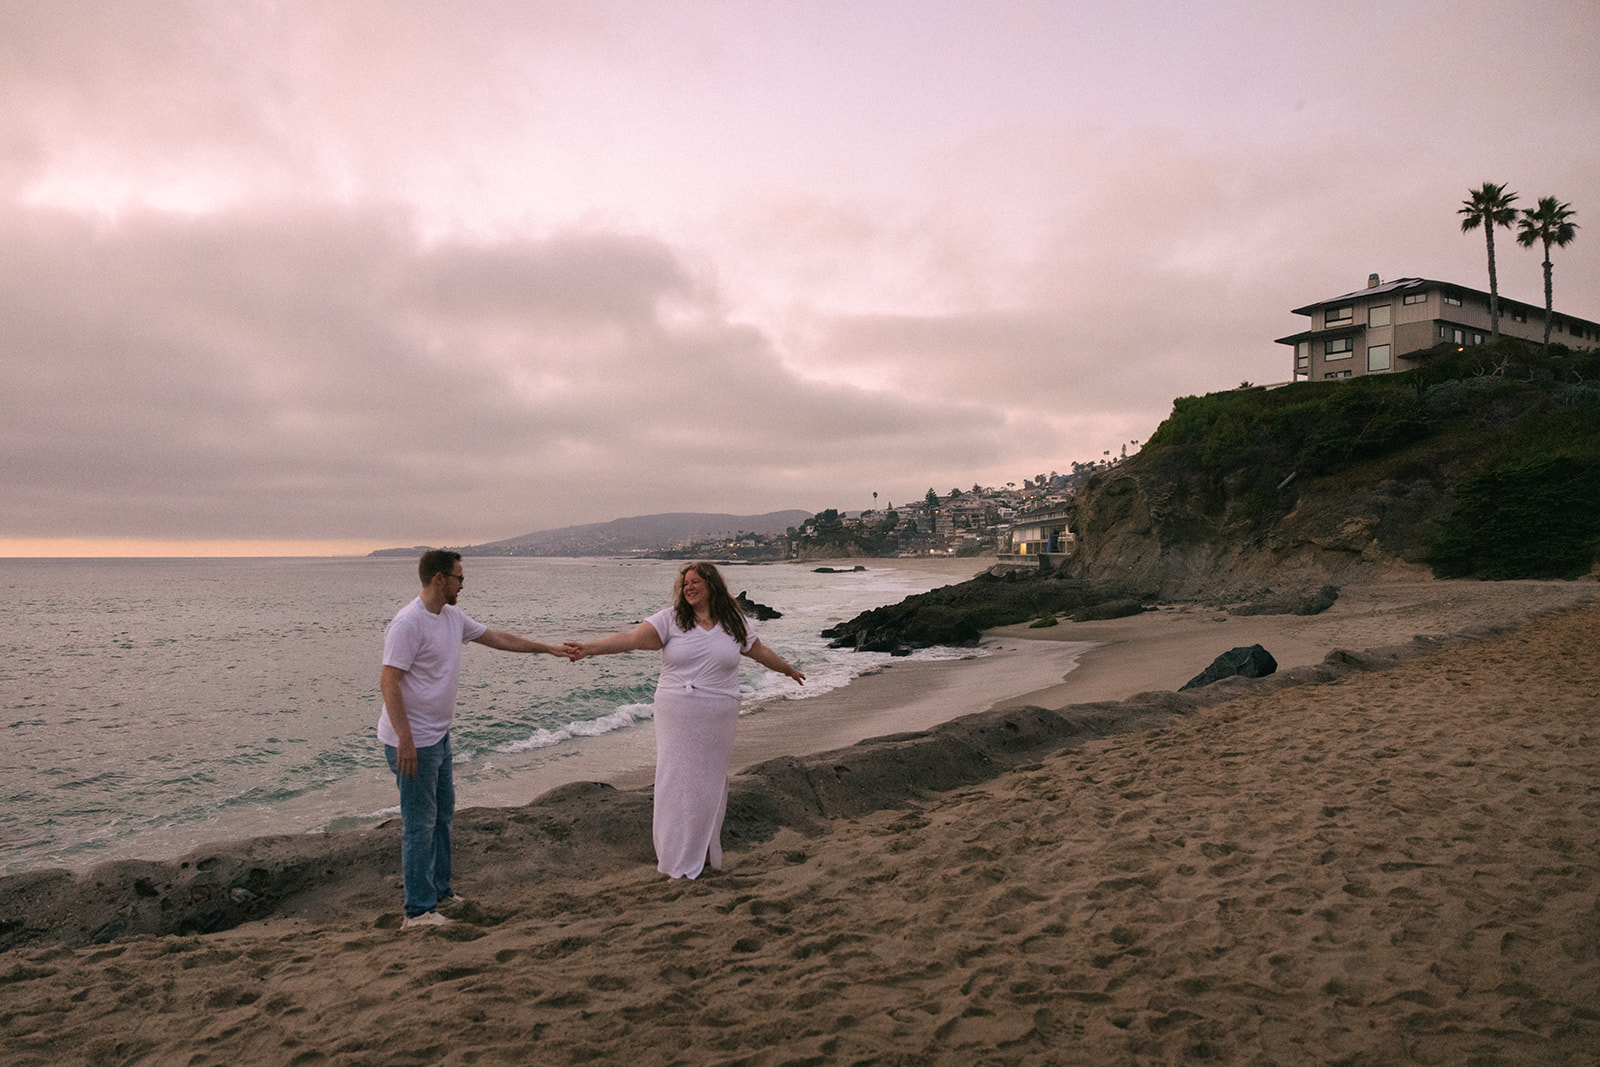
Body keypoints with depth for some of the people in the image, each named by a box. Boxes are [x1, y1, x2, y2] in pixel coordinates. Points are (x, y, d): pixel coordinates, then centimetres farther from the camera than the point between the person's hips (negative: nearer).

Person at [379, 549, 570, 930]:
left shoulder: (453, 618, 8)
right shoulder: (408, 623, -19)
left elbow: (497, 638, 19)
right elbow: (389, 683, -22)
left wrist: (548, 649, 20)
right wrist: (405, 741, -26)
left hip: (439, 736, 10)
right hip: (412, 741, -10)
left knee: (443, 814, 19)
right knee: (420, 823, -3)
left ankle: (438, 890, 33)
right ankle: (418, 910, 6)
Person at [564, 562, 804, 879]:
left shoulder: (734, 623, 6)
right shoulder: (670, 620, -3)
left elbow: (760, 652, 21)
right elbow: (632, 638, -15)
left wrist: (789, 670, 34)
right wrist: (590, 648, -29)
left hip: (717, 720, 2)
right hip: (676, 718, -2)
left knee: (709, 783, 6)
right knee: (674, 781, -2)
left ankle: (703, 852, 24)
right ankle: (672, 856, 11)